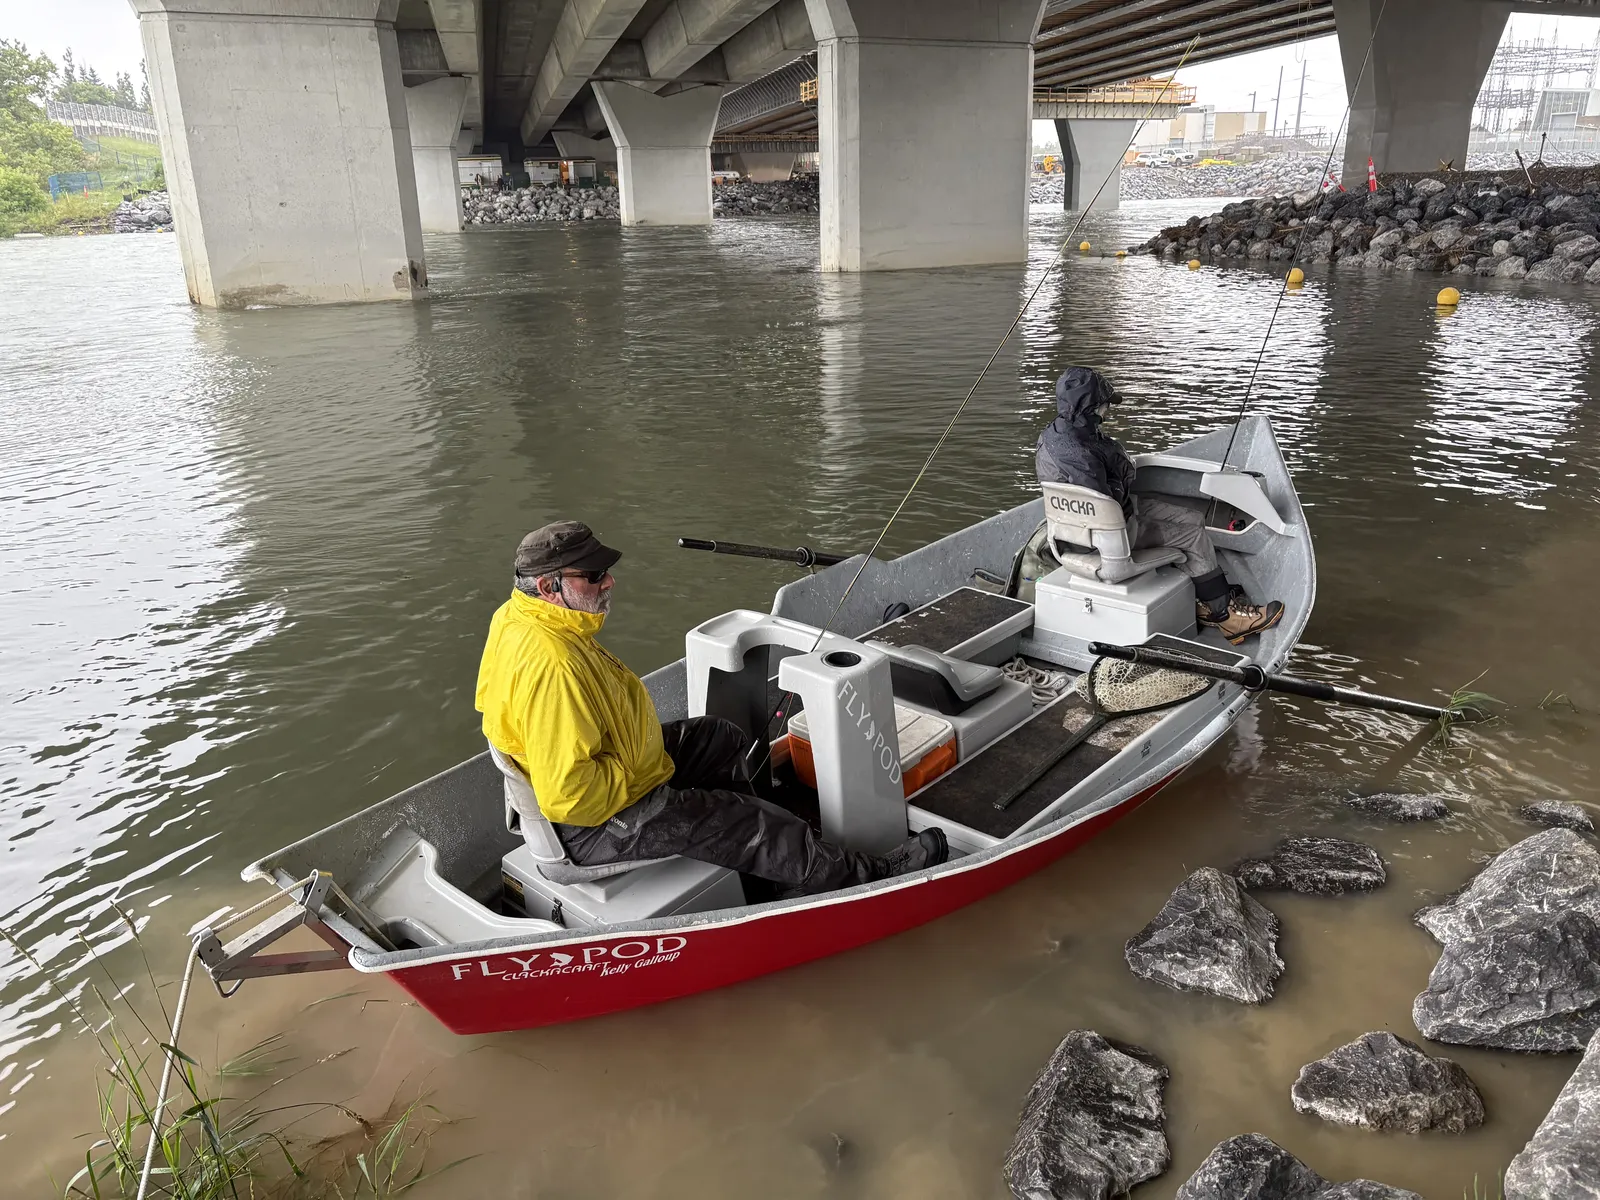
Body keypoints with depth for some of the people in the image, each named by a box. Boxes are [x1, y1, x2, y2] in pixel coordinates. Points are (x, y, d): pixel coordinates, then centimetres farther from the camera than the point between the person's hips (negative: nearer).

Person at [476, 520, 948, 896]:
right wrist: (629, 783, -18)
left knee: (721, 739, 18)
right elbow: (568, 792, -37)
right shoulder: (550, 665, -36)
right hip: (595, 824, -11)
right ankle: (867, 876, 11)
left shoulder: (517, 618, -2)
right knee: (741, 820, -7)